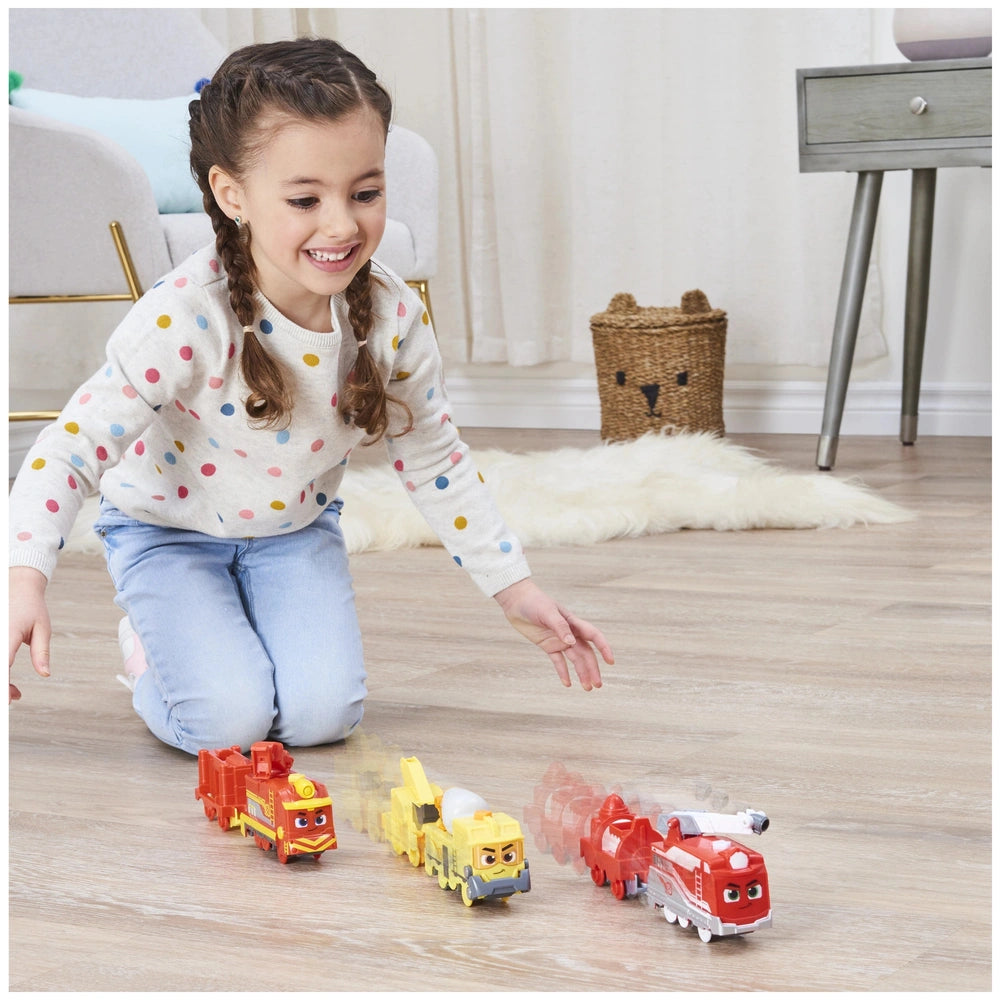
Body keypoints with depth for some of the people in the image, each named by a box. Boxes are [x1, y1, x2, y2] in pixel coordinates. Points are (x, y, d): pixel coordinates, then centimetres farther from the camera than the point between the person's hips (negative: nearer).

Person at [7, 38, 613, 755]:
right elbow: (75, 444, -30)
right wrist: (25, 580, -45)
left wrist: (518, 590, -2)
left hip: (295, 531, 4)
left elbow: (436, 462, -2)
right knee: (228, 721, -21)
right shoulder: (186, 317, -31)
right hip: (168, 531, -3)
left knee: (322, 715, -16)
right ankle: (149, 645, 13)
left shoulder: (394, 316, -17)